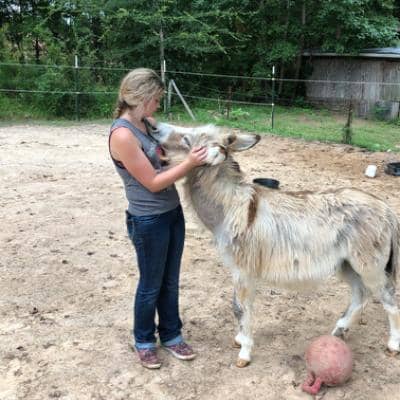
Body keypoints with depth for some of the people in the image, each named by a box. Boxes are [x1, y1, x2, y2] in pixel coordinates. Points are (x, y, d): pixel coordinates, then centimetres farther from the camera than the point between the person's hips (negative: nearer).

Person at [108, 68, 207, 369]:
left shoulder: (148, 123, 3)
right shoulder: (122, 135, -22)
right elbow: (152, 183, -20)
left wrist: (196, 148, -2)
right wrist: (190, 163, -20)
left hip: (173, 211, 8)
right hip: (148, 221, -8)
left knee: (171, 281, 19)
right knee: (151, 285, 11)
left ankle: (171, 334, 37)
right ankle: (144, 341, 33)